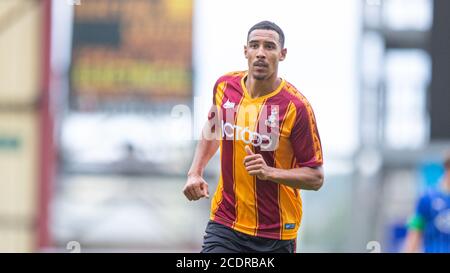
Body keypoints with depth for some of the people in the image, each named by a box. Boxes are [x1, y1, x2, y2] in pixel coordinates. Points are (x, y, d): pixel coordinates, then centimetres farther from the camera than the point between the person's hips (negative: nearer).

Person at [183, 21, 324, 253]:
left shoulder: (296, 106, -15)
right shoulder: (225, 86, -1)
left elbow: (316, 177, -11)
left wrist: (270, 172, -26)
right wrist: (195, 173, 7)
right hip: (224, 223, 2)